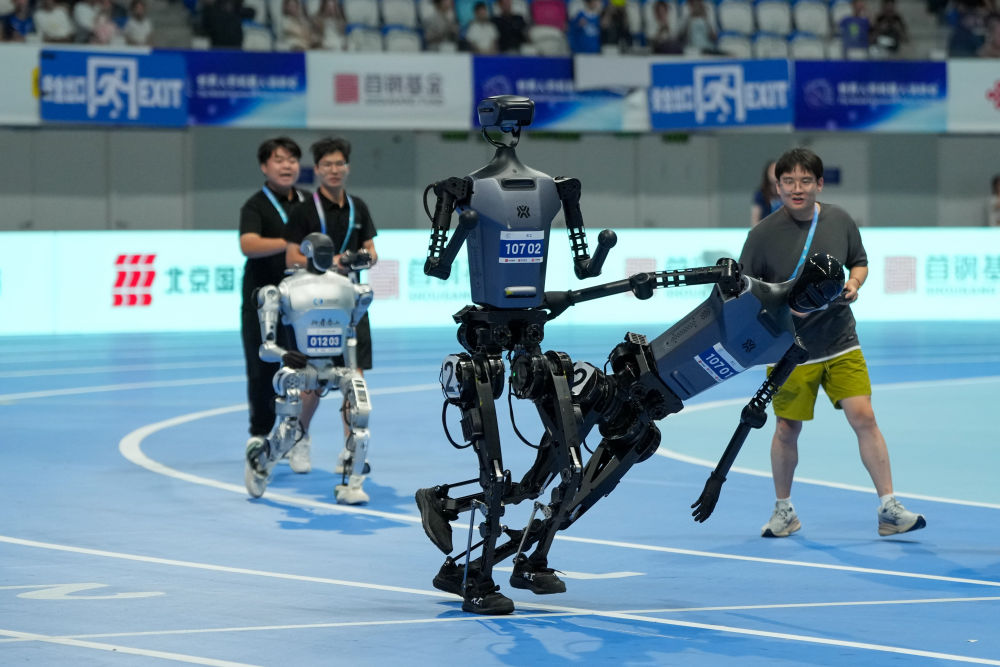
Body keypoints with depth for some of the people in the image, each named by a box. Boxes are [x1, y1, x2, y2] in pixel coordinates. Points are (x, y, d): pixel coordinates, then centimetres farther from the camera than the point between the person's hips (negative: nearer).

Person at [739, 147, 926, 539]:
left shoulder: (839, 221, 0)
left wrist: (854, 283, -5)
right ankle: (783, 510, 25)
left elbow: (860, 262, 16)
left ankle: (888, 509, -2)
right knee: (787, 430, 5)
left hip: (841, 344, 2)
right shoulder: (763, 235, -9)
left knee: (863, 418, -7)